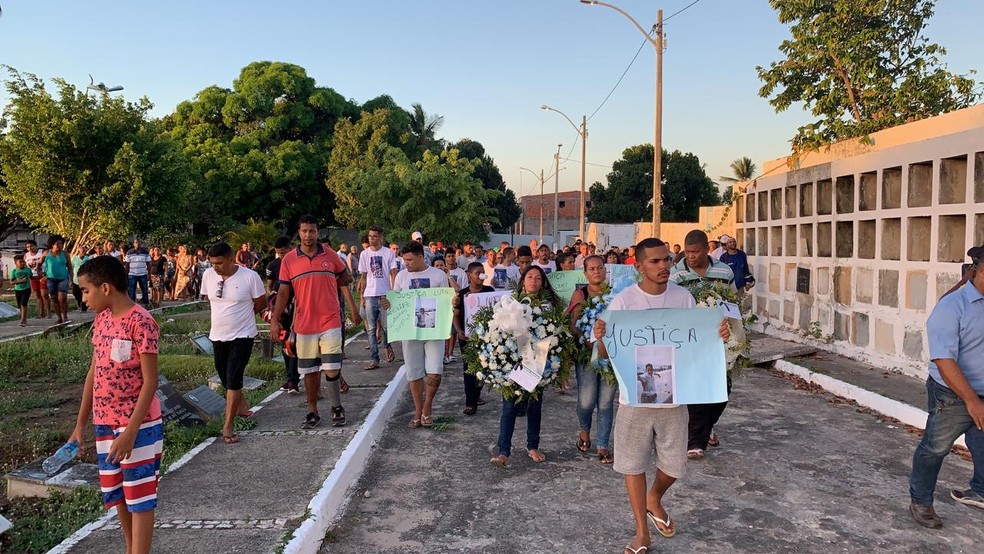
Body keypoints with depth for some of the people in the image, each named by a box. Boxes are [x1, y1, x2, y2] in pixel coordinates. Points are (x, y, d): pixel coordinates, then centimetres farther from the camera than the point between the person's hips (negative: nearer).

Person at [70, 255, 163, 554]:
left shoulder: (141, 322, -19)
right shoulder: (101, 320, 6)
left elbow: (150, 382, -19)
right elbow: (94, 373, 12)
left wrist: (130, 432, -22)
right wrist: (80, 424, 13)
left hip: (138, 425, -8)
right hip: (105, 423, 8)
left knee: (139, 498, 1)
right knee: (116, 494, 18)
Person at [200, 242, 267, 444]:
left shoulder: (249, 276, -16)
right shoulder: (208, 275, -3)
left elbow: (261, 302, -4)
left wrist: (241, 314, 5)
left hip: (242, 335, -5)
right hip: (218, 335, 5)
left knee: (233, 379, -10)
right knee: (225, 378, 17)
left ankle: (228, 426, -4)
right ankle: (240, 404, 45)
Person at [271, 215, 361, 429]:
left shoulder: (330, 255, 1)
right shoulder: (289, 260, 0)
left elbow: (344, 280, 10)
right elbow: (283, 292, 2)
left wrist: (353, 309, 6)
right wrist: (275, 319, -5)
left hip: (330, 323, -1)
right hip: (303, 325, 1)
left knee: (331, 369, -3)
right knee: (310, 371, 10)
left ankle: (336, 407, 17)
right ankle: (312, 412, 23)